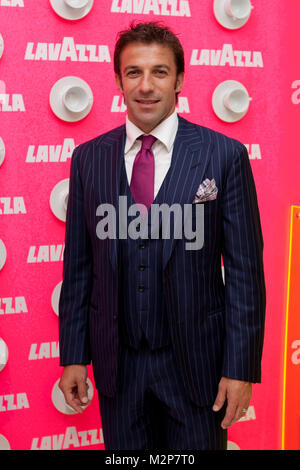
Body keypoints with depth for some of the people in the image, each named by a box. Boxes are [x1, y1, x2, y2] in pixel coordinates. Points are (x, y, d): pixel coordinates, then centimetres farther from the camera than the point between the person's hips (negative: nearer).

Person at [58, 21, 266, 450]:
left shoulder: (224, 155, -7)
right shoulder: (88, 158, 1)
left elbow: (245, 269, -7)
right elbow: (78, 266, 4)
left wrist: (240, 368, -9)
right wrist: (73, 357, 3)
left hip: (195, 362, -2)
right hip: (117, 364, 2)